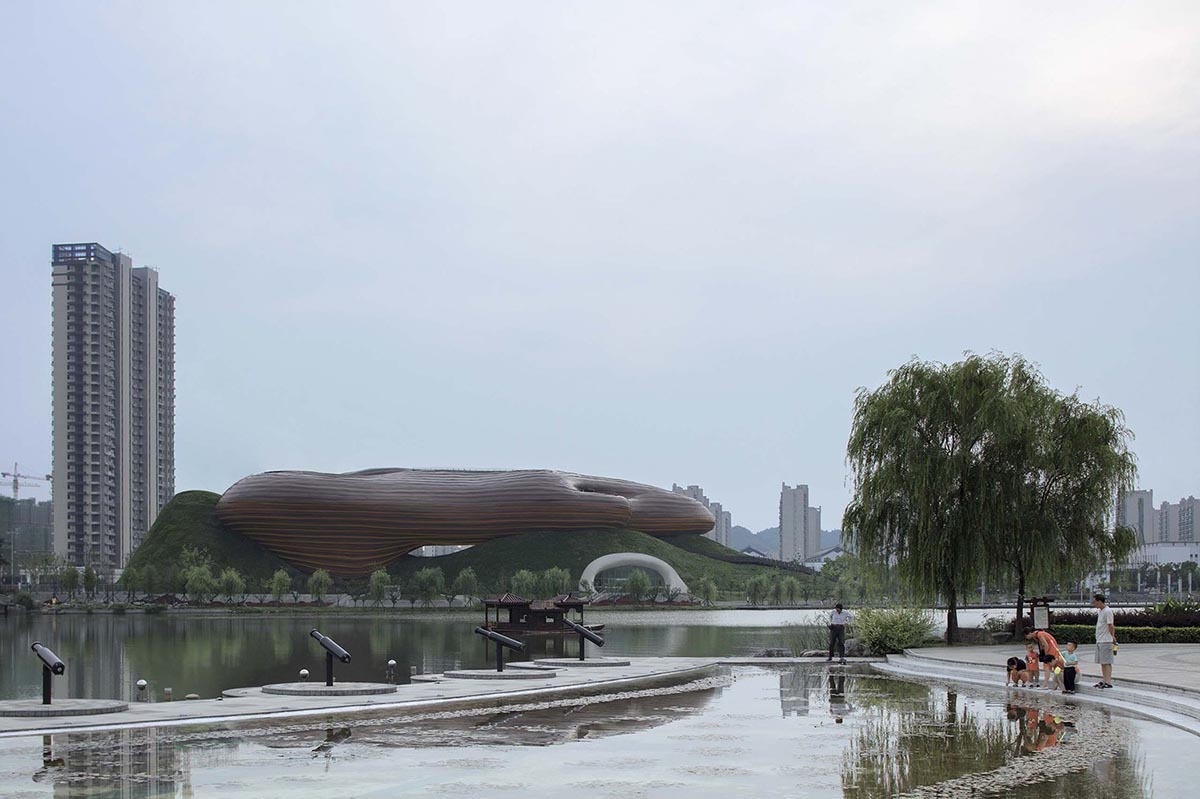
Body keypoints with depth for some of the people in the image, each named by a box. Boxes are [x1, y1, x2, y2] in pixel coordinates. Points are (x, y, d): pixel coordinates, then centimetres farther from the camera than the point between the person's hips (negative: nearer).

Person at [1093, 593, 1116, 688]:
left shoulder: (1107, 611, -14)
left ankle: (1108, 682, -9)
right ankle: (1103, 681, 16)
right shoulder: (1099, 611, 15)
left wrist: (1112, 637, -13)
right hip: (1099, 640, 9)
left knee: (1106, 662, -9)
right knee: (1102, 662, 12)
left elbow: (1111, 626, -16)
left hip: (1106, 641, -9)